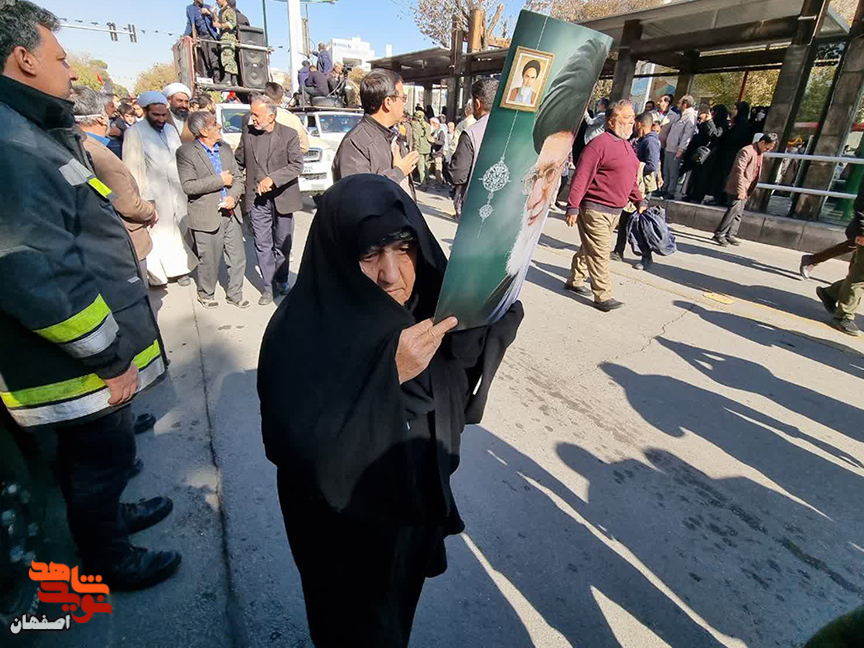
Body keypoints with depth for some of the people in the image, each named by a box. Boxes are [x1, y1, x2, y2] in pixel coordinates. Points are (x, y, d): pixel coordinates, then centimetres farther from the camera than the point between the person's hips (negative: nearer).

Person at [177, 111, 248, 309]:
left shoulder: (225, 148, 11)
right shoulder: (186, 152, -7)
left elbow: (237, 178, 12)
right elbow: (188, 186, -14)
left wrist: (233, 196, -7)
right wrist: (220, 180, -14)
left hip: (231, 214, 5)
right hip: (207, 216, -5)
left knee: (238, 259, 8)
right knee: (209, 261, 6)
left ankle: (234, 294, 24)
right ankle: (205, 295, 28)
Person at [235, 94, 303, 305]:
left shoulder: (289, 134, -6)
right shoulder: (247, 132, 5)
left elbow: (296, 165, -14)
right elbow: (239, 161, 15)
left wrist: (272, 179, -24)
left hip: (282, 198, -2)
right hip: (257, 200, 2)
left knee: (282, 244, 10)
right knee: (262, 245, 5)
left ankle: (281, 281, 29)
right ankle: (268, 286, 15)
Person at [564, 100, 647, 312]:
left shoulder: (626, 145, 16)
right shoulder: (599, 143, -13)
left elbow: (631, 178, 24)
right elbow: (581, 176, -18)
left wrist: (639, 201, 18)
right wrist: (573, 207, -22)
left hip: (615, 210, 9)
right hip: (595, 208, -9)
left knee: (590, 248, 17)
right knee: (599, 253, -7)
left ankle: (575, 280, 30)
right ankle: (603, 296, -2)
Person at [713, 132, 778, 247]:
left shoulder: (760, 153, 15)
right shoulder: (747, 151, -13)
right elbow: (739, 170, -20)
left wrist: (748, 190, 17)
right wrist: (740, 188, -24)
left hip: (746, 190, 9)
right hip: (738, 189, -9)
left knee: (739, 213, 8)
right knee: (734, 210, -16)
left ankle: (730, 235, 12)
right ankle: (719, 234, -13)